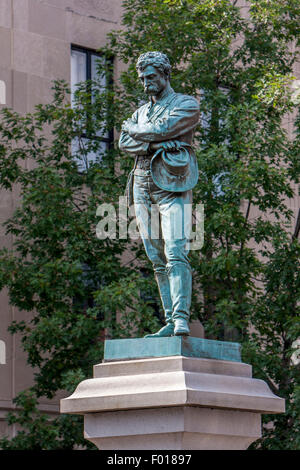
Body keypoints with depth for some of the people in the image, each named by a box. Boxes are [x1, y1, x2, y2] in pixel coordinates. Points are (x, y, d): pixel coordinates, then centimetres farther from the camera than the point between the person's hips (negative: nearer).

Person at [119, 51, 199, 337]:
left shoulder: (187, 105, 4)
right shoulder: (141, 112, 22)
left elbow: (162, 129, -13)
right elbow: (124, 143, 5)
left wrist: (134, 129, 5)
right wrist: (156, 143, -10)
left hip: (172, 187, -6)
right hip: (143, 186, 6)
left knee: (175, 254, -19)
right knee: (157, 260, 2)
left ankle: (181, 318, -27)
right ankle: (170, 322, 2)